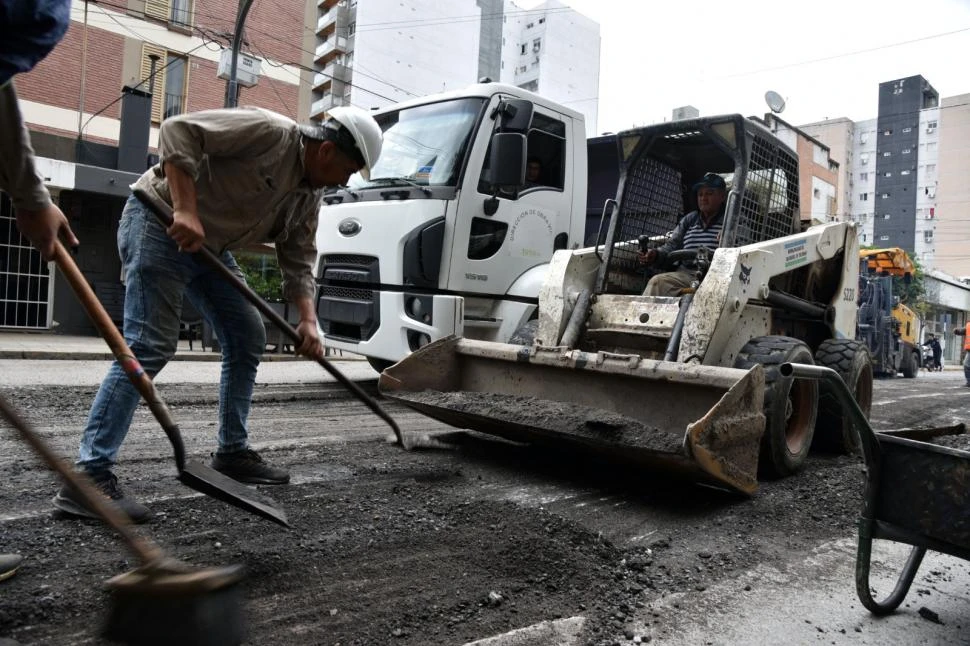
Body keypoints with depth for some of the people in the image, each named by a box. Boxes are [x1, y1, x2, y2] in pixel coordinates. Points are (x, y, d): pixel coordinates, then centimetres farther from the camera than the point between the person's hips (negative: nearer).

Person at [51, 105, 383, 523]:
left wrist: (308, 319, -7)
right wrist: (185, 209, -30)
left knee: (247, 339, 7)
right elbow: (178, 131, -23)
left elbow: (297, 260, 6)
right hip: (160, 224, -9)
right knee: (149, 347, -17)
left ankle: (232, 453, 17)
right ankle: (89, 476, -13)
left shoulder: (309, 194, 7)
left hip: (210, 244, 9)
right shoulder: (270, 132, -19)